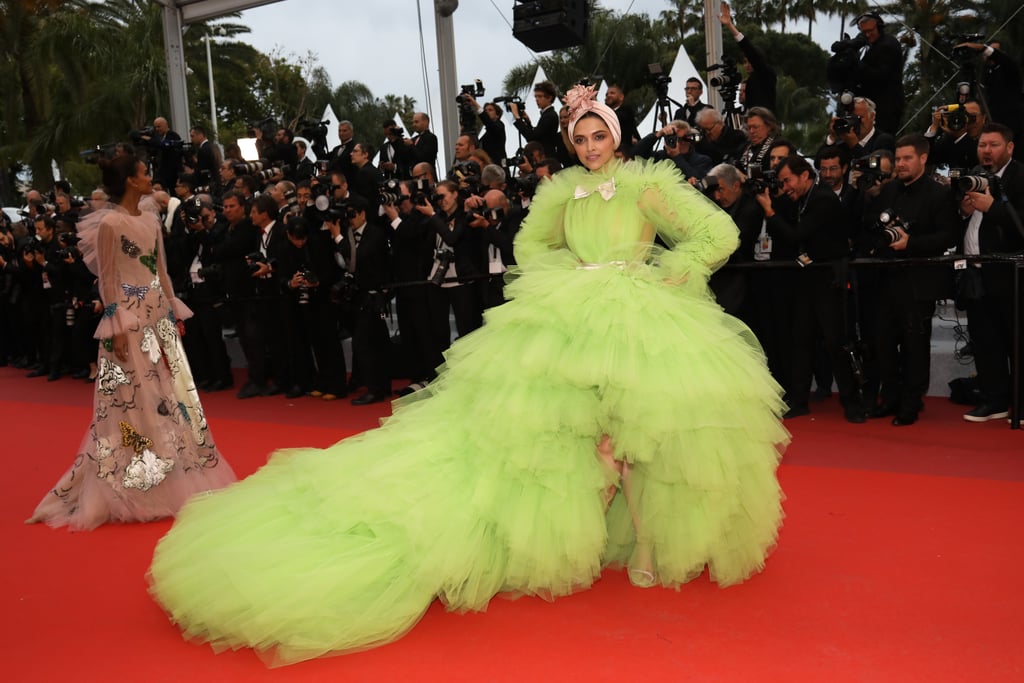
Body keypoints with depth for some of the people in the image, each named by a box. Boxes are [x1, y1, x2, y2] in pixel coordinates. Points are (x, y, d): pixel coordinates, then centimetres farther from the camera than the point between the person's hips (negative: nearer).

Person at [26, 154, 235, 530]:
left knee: (170, 391, 10)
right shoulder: (109, 223, -11)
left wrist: (174, 312, 14)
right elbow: (107, 279, -12)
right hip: (130, 319, -8)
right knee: (134, 399, -1)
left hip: (159, 316, 8)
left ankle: (175, 473, 22)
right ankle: (132, 484, 11)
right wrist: (117, 328, -15)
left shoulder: (151, 220, 10)